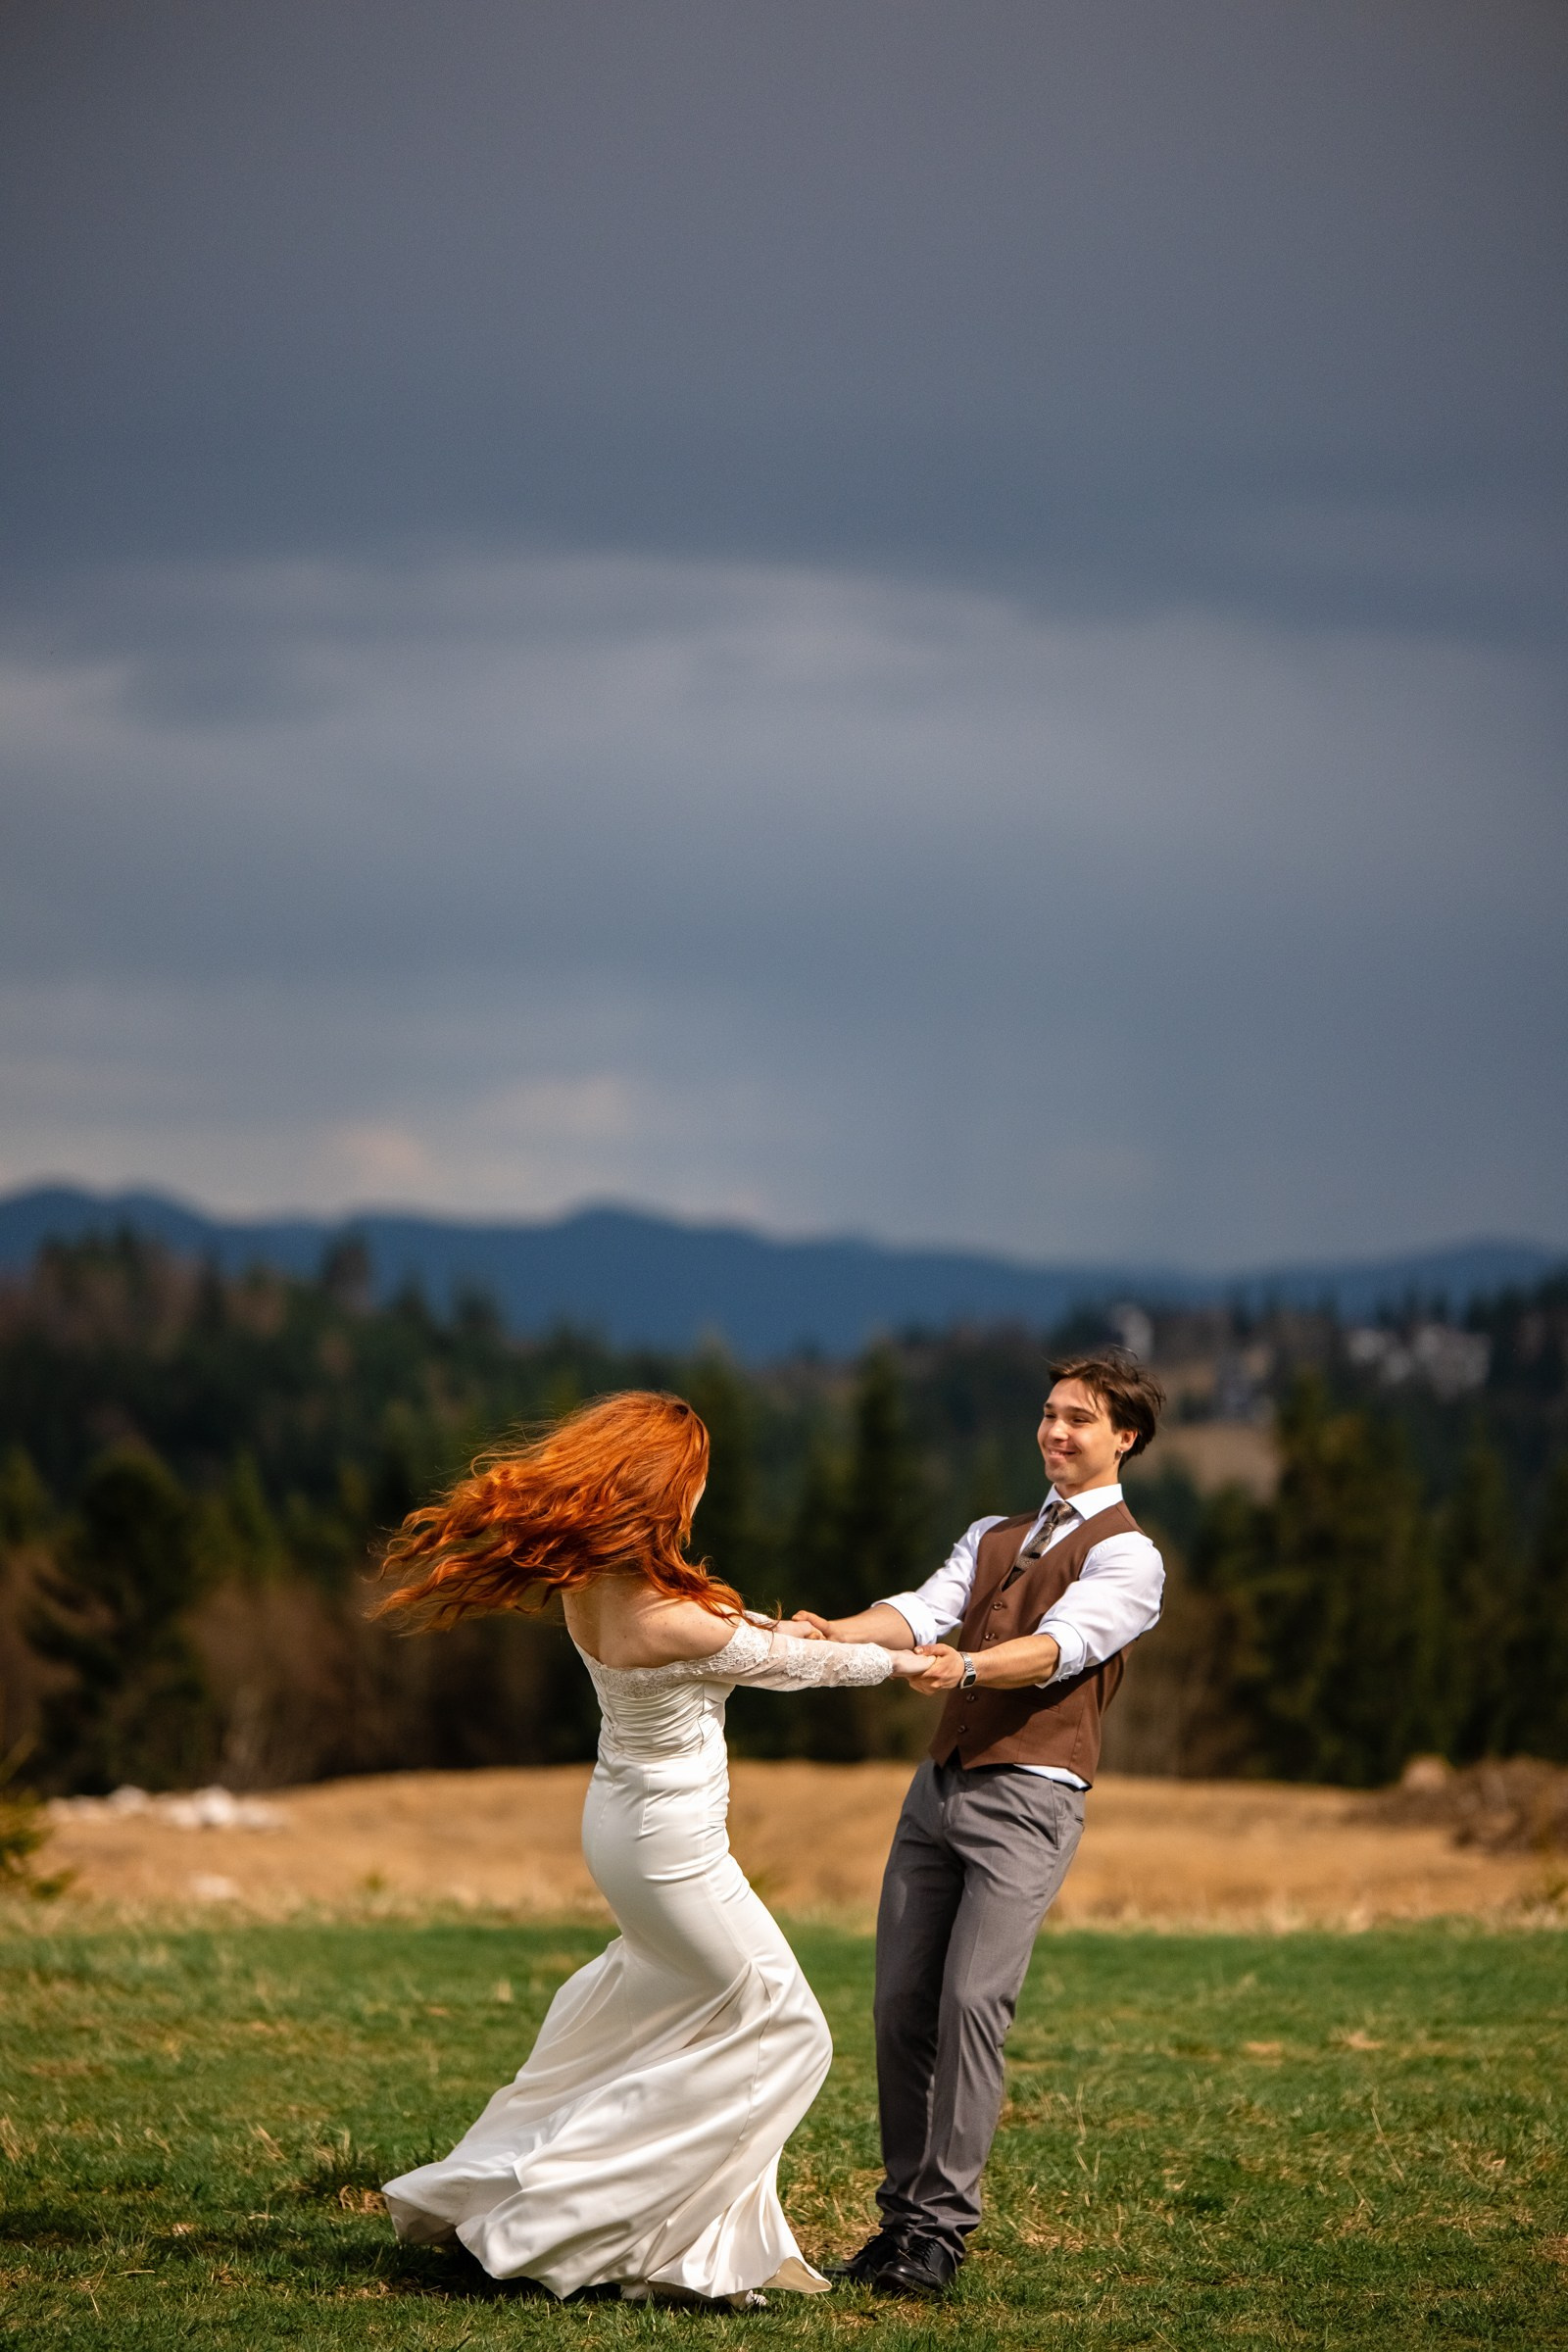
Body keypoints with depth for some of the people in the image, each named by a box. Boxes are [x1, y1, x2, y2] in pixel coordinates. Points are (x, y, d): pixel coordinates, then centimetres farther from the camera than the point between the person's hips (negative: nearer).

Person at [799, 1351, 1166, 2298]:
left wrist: (967, 1668, -36)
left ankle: (943, 2227, -14)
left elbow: (1061, 1646, -17)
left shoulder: (1128, 1557, 1)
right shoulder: (994, 1536, 22)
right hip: (941, 1783, 7)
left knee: (972, 1999, -15)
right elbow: (925, 1611, 5)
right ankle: (903, 2211, 7)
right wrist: (836, 1634, -17)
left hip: (1028, 1794, -7)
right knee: (902, 2000, 2)